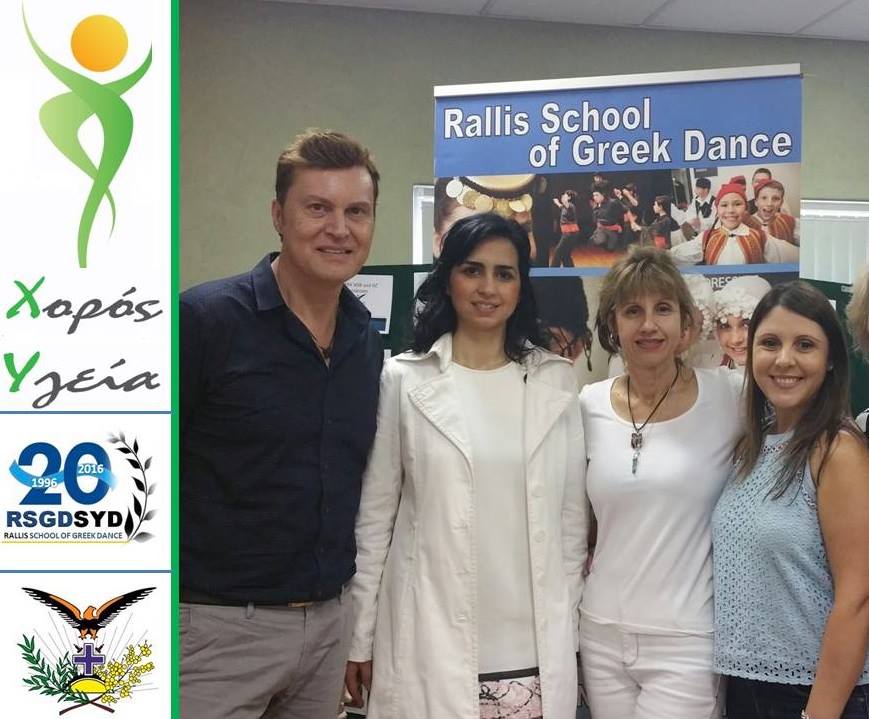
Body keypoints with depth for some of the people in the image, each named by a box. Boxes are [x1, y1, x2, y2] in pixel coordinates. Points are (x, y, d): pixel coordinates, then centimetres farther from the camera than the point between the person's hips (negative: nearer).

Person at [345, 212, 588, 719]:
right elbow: (374, 516, 2)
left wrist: (571, 630, 8)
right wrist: (361, 639, 2)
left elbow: (572, 515, 8)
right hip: (430, 643, -1)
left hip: (536, 649, 2)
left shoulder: (557, 380, 4)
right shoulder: (404, 380, -1)